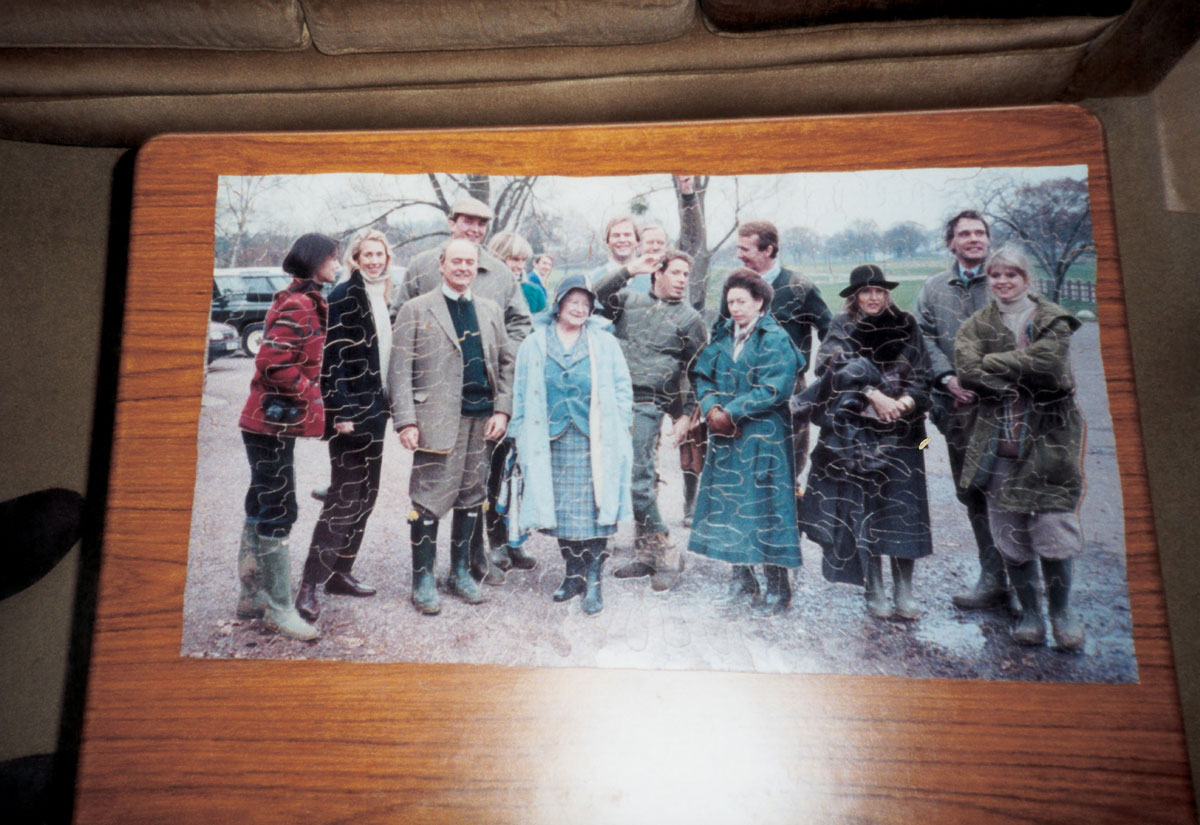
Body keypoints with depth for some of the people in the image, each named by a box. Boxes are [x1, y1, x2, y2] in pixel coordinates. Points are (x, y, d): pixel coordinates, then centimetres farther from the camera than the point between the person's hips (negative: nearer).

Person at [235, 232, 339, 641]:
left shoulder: (303, 302, 15)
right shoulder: (299, 306, -16)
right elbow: (272, 363, -25)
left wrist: (308, 394, 11)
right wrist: (309, 392, -14)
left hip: (273, 422, 10)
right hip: (274, 422, -10)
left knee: (263, 508, 16)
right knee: (278, 513, -3)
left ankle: (251, 596, 28)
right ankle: (279, 608, 8)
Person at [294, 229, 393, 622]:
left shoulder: (380, 297, 13)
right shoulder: (344, 296, -11)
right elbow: (332, 358, -16)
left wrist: (384, 402, 14)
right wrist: (341, 411, -20)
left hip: (374, 409, 9)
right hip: (350, 410, -9)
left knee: (366, 494, 12)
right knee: (345, 497, -7)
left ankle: (341, 573, 24)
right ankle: (309, 585, 2)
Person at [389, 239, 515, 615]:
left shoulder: (491, 310, 15)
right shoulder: (416, 310, 1)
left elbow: (505, 363, 15)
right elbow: (399, 369, -3)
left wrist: (502, 410, 4)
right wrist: (405, 421, -11)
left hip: (481, 417, 5)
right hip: (438, 418, -4)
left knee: (471, 498, 12)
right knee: (429, 500, -2)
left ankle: (461, 572, 27)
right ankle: (422, 580, 13)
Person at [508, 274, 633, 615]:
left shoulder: (605, 343, 7)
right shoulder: (534, 345, 9)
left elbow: (623, 389, 7)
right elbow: (522, 394, 10)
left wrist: (617, 432, 0)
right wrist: (522, 438, 6)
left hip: (595, 443, -1)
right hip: (553, 443, 1)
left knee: (595, 506, -4)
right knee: (560, 510, 5)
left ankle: (593, 580, 7)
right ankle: (573, 574, 21)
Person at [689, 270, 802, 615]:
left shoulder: (776, 340, -5)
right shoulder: (722, 336, 12)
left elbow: (774, 389, -16)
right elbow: (703, 376, 7)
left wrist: (732, 412, -17)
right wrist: (712, 409, -12)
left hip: (763, 437, -6)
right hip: (724, 436, 6)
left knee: (764, 506, -2)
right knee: (728, 504, 9)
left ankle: (778, 586, 10)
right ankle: (742, 577, 24)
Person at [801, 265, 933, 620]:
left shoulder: (906, 327, 10)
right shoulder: (842, 329, 6)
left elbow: (921, 374, 6)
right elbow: (841, 370, -9)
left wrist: (907, 400, -13)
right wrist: (874, 396, -19)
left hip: (901, 431, 2)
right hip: (855, 433, -1)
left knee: (903, 507, -1)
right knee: (863, 507, 0)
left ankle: (904, 593, 7)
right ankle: (874, 592, 11)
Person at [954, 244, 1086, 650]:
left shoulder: (1053, 320, 4)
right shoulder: (975, 325, 8)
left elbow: (1049, 363, -15)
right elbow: (966, 371, -10)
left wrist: (992, 363, -10)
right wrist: (1025, 376, -13)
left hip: (1048, 441, -1)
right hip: (998, 445, 1)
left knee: (1054, 528, -2)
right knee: (1010, 534, 6)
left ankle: (1061, 610, 22)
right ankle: (1029, 612, 23)